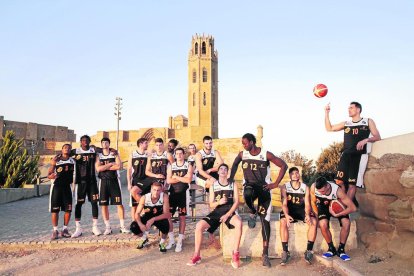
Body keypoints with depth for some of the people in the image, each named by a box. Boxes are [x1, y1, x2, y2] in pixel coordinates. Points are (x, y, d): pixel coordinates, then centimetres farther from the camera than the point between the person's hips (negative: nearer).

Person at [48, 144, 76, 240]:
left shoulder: (72, 161, 8)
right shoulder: (55, 160, 1)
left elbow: (74, 175, 16)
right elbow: (49, 175, 0)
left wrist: (73, 186, 8)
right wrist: (51, 176, -19)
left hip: (68, 187, 2)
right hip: (56, 186, -2)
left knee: (68, 209, 2)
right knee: (55, 209, 0)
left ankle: (65, 229, 15)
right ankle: (55, 231, 9)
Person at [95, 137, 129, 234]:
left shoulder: (114, 154, 5)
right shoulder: (98, 156, 7)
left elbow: (119, 166, -12)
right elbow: (98, 168, -10)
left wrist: (104, 167, -10)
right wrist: (111, 164, -10)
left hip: (114, 180, -1)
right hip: (103, 181, 1)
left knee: (119, 204, -2)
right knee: (104, 205, 2)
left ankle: (122, 226, 6)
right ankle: (107, 227, 13)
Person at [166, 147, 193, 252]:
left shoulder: (188, 166, 1)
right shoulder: (171, 166, 7)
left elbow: (188, 180, -13)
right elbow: (168, 180, -5)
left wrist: (176, 177, -9)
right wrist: (182, 178, -11)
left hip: (183, 194, -2)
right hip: (173, 193, 3)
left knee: (182, 217, 2)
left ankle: (180, 241, 8)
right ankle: (171, 239, 12)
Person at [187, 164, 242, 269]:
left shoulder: (233, 184, 8)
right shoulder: (213, 185, 11)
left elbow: (236, 202, 0)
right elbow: (211, 205, 9)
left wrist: (227, 215, -15)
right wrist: (219, 202, -15)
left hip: (230, 211, -2)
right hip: (217, 212, 2)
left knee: (239, 223, -37)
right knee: (199, 225, -22)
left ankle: (235, 254, -23)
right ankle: (196, 256, -7)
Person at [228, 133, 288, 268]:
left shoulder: (266, 154, -10)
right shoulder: (242, 154, 0)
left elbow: (284, 166, -6)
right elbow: (235, 164, 22)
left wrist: (276, 183, -8)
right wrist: (231, 178, 16)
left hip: (264, 186, -1)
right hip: (249, 184, 1)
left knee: (265, 219, -8)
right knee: (247, 194, -38)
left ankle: (265, 254, -2)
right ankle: (253, 213, -2)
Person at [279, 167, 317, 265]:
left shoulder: (305, 187, -1)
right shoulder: (285, 187, -5)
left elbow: (307, 204, -8)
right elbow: (284, 203, -13)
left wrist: (307, 215, -30)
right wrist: (286, 215, -34)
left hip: (302, 209, 2)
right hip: (290, 210, -1)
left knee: (313, 221, -27)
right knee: (283, 222, -32)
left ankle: (309, 251, -16)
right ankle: (285, 252, -25)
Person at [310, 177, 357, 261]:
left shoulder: (337, 190, -35)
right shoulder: (313, 187, -29)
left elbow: (353, 208, -32)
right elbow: (313, 202, -7)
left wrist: (336, 215, -35)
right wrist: (318, 216, -11)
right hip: (323, 205, 1)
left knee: (346, 223, -24)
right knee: (323, 224, -26)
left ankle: (341, 249, -3)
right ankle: (331, 249, -2)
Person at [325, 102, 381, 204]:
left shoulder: (368, 121, 9)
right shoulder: (346, 123, 18)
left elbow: (377, 137, 4)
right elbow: (329, 128, 16)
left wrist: (366, 140, -15)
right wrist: (327, 113, 8)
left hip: (359, 155, -3)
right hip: (346, 155, 4)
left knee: (352, 184, -8)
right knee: (340, 181, -7)